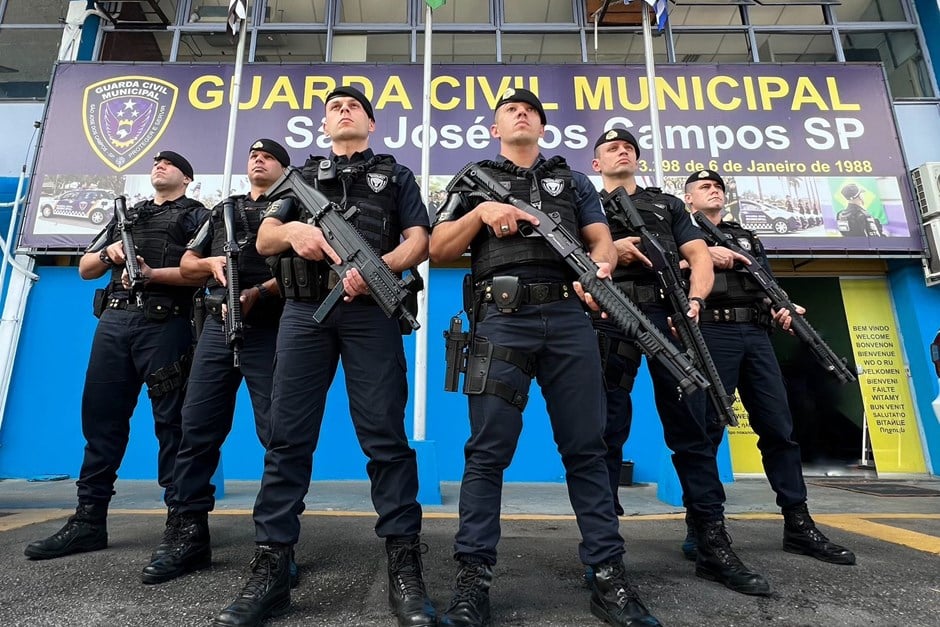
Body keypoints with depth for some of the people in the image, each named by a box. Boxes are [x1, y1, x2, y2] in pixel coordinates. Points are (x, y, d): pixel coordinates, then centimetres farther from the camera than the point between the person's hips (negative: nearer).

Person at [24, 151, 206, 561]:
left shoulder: (196, 215, 9)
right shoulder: (127, 214, 26)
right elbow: (85, 268, 24)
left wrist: (154, 274, -17)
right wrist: (109, 253, 3)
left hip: (164, 324, -6)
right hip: (114, 320, 6)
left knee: (171, 421, -5)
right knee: (101, 417, 6)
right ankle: (89, 521, 15)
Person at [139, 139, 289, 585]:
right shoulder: (221, 211, 26)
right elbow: (186, 264, 22)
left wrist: (258, 293, -18)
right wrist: (214, 263, 0)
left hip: (270, 330, -5)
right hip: (218, 326, 5)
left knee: (278, 433, -6)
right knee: (197, 428, 3)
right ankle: (187, 534, 12)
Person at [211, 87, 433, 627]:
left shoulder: (396, 175, 19)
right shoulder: (302, 176, 26)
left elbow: (420, 241, 5)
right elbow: (264, 239, 17)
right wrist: (292, 229, -8)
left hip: (370, 311, -2)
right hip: (304, 311, 3)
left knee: (385, 437, -6)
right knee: (289, 439, 1)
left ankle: (405, 568, 2)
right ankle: (271, 571, 9)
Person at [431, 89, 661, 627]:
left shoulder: (573, 181, 25)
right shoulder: (473, 181, 20)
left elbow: (602, 239, 12)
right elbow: (438, 250, 10)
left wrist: (601, 269, -11)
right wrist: (481, 211, -5)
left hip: (568, 317, 2)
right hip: (501, 318, -1)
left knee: (587, 447, 3)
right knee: (488, 450, -3)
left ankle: (609, 575, 12)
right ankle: (473, 578, 7)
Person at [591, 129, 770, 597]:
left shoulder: (668, 204, 25)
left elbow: (700, 257, 12)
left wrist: (694, 301, -7)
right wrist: (609, 250, -10)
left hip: (667, 315, 2)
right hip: (610, 319, -2)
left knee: (690, 430, 2)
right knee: (606, 432, -1)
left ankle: (714, 547, 11)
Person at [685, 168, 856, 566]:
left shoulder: (747, 238, 28)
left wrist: (782, 307, -2)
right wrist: (702, 253, -13)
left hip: (756, 335, 6)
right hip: (711, 333, -5)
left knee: (779, 428, 5)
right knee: (707, 429, -6)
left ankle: (798, 526, 15)